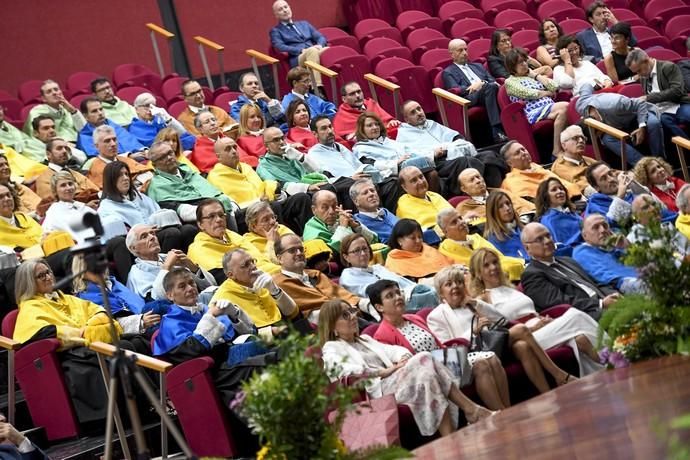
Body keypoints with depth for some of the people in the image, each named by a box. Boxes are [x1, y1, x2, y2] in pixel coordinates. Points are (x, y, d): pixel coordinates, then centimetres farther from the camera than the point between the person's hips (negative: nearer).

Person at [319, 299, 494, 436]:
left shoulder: (365, 340, 33)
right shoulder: (332, 348, 9)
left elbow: (392, 350, 22)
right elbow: (344, 369, -11)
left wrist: (404, 358, -3)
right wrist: (385, 372, -12)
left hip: (392, 382, 7)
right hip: (379, 392, -7)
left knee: (425, 359, -23)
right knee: (423, 361, -27)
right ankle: (470, 410, -29)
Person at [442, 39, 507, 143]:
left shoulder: (478, 66, 33)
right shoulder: (448, 72, 16)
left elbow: (492, 81, 21)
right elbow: (455, 90, -1)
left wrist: (482, 83, -5)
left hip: (487, 92, 5)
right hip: (469, 99, -5)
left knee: (494, 86, -30)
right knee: (490, 86, -34)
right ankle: (497, 132, -45)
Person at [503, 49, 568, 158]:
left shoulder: (532, 76, 27)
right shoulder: (510, 82, 10)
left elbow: (554, 87, 14)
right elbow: (527, 93, -6)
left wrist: (537, 76, 14)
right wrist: (547, 93, 6)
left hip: (551, 108, 6)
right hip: (536, 112, -6)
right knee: (564, 107, -33)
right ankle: (557, 151, -32)